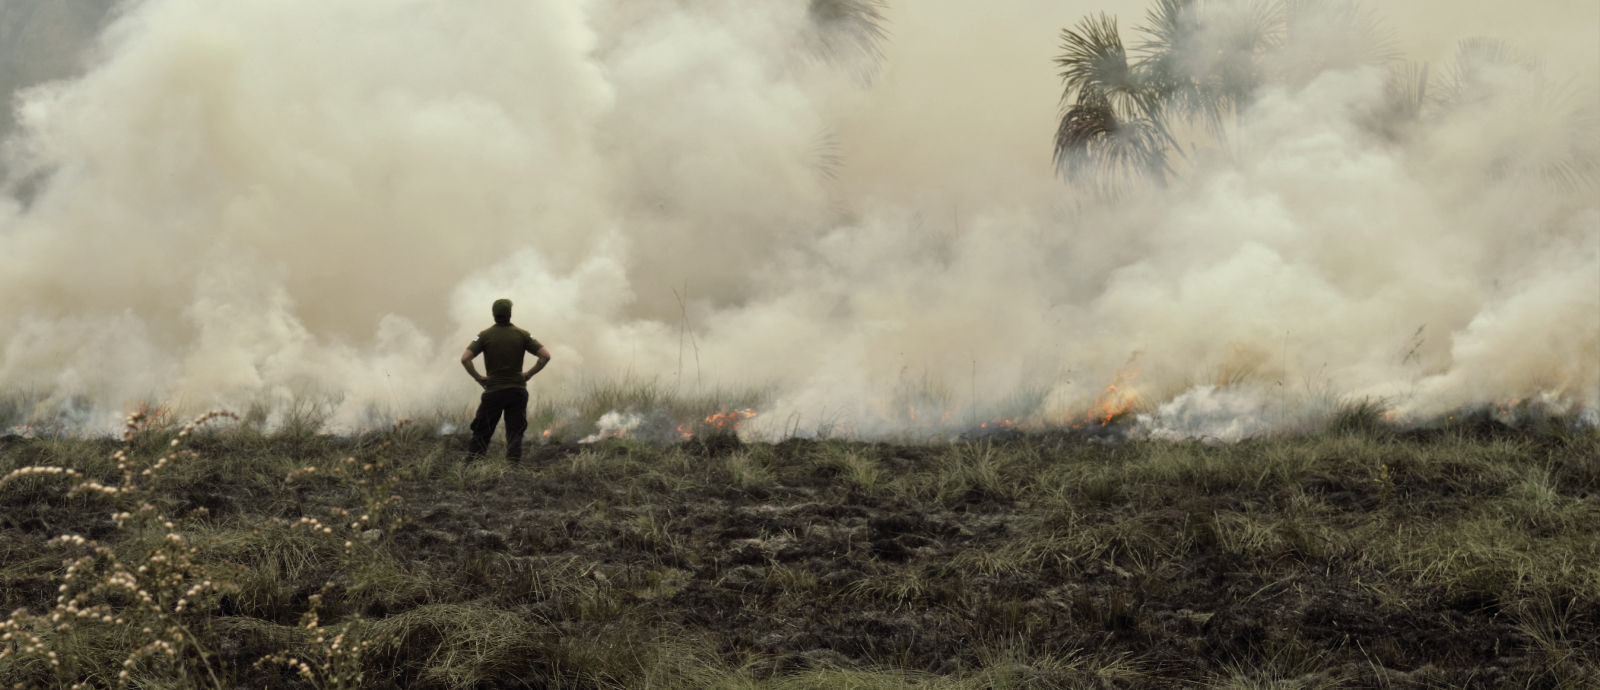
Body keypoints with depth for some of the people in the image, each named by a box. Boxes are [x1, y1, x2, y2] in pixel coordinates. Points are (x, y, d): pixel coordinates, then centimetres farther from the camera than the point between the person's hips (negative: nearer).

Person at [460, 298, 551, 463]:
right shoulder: (522, 335, 0)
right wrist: (529, 374, 3)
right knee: (515, 434, 5)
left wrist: (478, 378, -1)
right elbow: (545, 356, -4)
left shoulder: (485, 335, -2)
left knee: (481, 434, 6)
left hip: (493, 391, -1)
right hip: (518, 390, 1)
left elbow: (465, 358, -11)